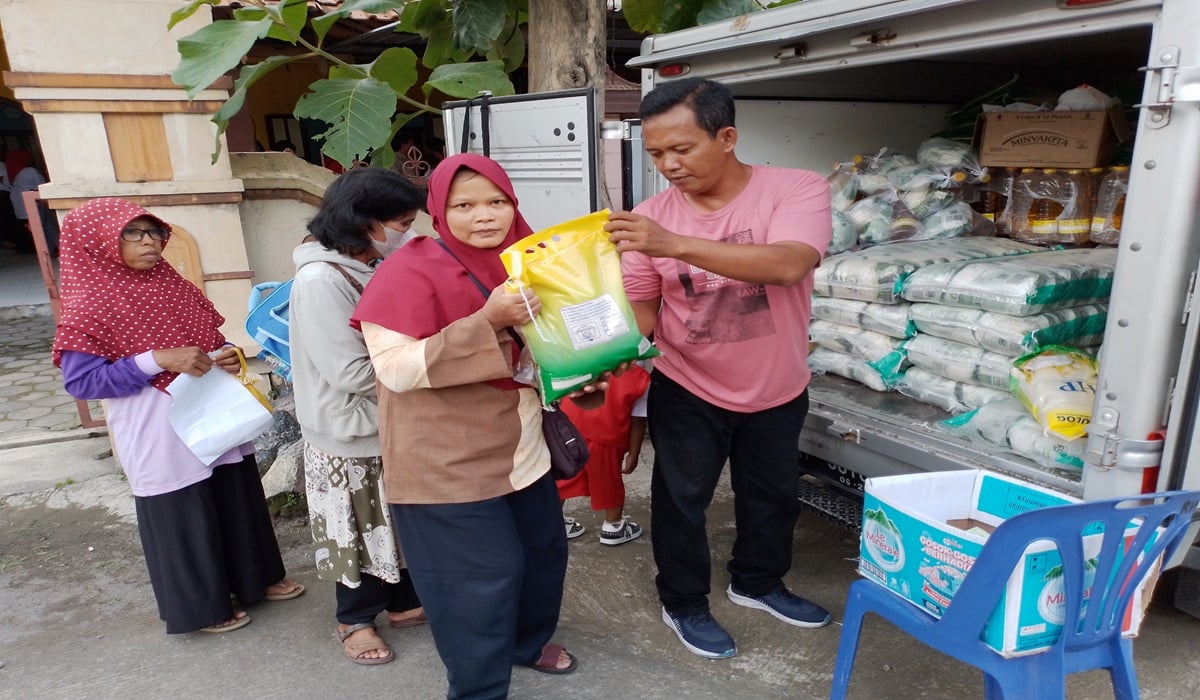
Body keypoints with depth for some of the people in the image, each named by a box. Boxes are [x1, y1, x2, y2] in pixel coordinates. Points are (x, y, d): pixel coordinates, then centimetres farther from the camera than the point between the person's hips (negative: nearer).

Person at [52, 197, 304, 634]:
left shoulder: (172, 284, 7)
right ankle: (201, 608, 27)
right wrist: (157, 360, -24)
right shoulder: (88, 305, -11)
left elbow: (210, 337, 17)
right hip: (162, 439, -6)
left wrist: (228, 355, -7)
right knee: (182, 522, 8)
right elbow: (79, 382, -16)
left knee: (239, 504, 17)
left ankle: (256, 579, 37)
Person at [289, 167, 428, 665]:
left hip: (390, 423, 7)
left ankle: (403, 602, 39)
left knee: (400, 521, 19)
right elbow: (351, 373, -26)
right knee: (359, 529, 11)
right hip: (351, 436, -7)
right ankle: (354, 620, 33)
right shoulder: (320, 281, -24)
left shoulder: (372, 269, 1)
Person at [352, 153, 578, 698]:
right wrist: (488, 322, -33)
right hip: (447, 465, -7)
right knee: (483, 577, 0)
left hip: (522, 448, 8)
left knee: (544, 551, 19)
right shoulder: (410, 271, -17)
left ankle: (528, 642, 46)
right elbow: (395, 368, -27)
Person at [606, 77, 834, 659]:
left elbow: (787, 265, -37)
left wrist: (676, 244, -45)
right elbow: (638, 309, -11)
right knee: (681, 500, 13)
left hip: (777, 391, 1)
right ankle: (683, 603, 38)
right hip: (687, 391, 0)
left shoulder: (798, 189, -19)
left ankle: (757, 582, 49)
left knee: (772, 495, 22)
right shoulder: (650, 217, -14)